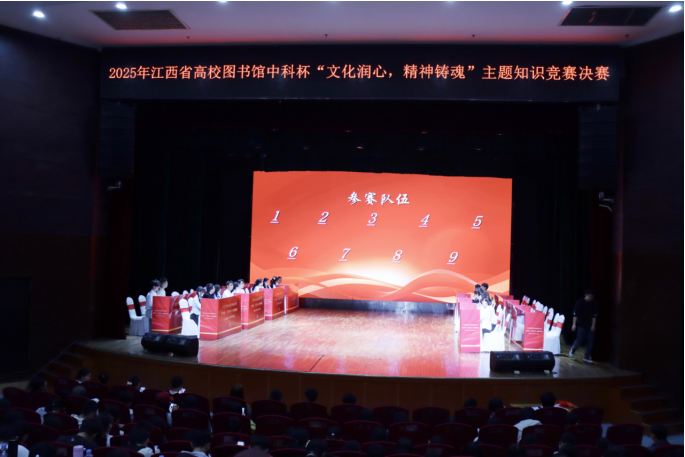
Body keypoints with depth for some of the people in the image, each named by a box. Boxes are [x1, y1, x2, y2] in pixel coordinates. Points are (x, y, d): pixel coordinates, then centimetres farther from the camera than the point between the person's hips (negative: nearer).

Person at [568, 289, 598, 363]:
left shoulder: (594, 303, -1)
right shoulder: (579, 303, -8)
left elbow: (595, 315, 1)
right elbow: (575, 314, -8)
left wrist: (593, 325, -5)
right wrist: (574, 324, -12)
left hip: (590, 326, 3)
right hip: (582, 325, -3)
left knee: (591, 342, 1)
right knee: (580, 340, -3)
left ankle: (586, 357, 11)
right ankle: (573, 350, 27)